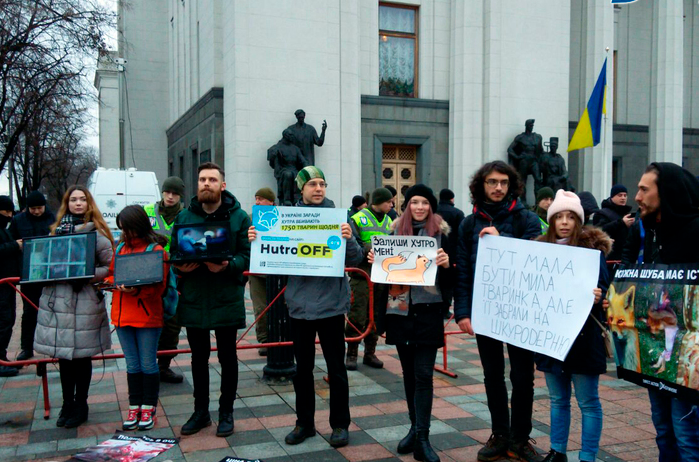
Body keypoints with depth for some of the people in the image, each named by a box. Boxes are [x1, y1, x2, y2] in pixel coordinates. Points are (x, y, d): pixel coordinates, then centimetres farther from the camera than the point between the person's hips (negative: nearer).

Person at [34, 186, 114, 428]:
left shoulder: (96, 233, -2)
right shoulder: (56, 230, 14)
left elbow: (110, 266, -4)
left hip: (85, 301, -4)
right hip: (57, 300, 4)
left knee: (82, 355, 4)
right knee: (63, 355, 10)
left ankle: (80, 405, 19)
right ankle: (67, 404, 24)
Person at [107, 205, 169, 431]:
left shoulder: (156, 250, -7)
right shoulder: (120, 249, 10)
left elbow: (159, 285, -10)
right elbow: (112, 274, 18)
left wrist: (137, 290, -25)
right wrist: (110, 282, -4)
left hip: (148, 315, -5)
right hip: (122, 315, 5)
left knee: (148, 364, 4)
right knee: (132, 365, 13)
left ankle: (148, 409, 15)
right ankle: (134, 408, 22)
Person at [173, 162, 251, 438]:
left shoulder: (239, 217, -3)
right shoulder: (184, 217, 7)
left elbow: (247, 256, -8)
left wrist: (226, 265, -27)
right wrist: (179, 266, -13)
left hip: (226, 299, -3)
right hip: (193, 299, 3)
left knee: (227, 357, 9)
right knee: (199, 357, 15)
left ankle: (226, 412, 24)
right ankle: (200, 411, 30)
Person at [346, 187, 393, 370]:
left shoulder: (389, 221, 14)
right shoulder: (358, 218, -5)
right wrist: (369, 248, -20)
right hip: (362, 273, -5)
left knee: (375, 315, 10)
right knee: (357, 316, -3)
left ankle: (370, 353, 20)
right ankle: (351, 354, 8)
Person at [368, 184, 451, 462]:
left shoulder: (441, 232, -1)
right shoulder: (396, 230, 8)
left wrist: (446, 264, -22)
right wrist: (375, 261, -6)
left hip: (428, 310, -3)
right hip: (400, 309, 4)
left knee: (423, 373, -5)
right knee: (409, 371, 12)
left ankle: (422, 437, -1)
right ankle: (415, 427, 25)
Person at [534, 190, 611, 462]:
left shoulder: (592, 248, -5)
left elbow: (603, 288, -11)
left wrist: (597, 297, -30)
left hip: (582, 335, -4)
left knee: (588, 402, 4)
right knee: (557, 399, 16)